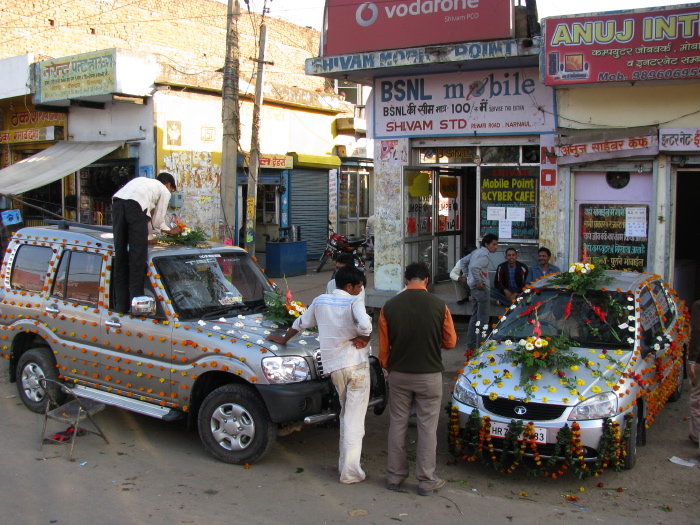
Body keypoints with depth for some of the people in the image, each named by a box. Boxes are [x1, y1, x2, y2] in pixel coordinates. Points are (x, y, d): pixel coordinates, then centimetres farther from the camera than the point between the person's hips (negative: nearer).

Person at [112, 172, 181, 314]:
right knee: (137, 255, -1)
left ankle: (121, 304, 9)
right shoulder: (165, 191, 21)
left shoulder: (142, 180, 38)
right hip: (136, 206, -5)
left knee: (120, 254, 9)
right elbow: (157, 222, 18)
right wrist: (171, 231, 35)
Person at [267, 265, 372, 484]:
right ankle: (350, 471, -2)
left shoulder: (320, 301, 7)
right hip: (357, 365, -5)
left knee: (345, 414, 21)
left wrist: (283, 339, 36)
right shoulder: (354, 302, -8)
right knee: (354, 418, -2)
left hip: (334, 366, 5)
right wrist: (364, 338, -8)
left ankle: (345, 463, 25)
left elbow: (300, 323, 21)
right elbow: (365, 324, -29)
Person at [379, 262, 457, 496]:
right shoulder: (438, 305, -10)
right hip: (429, 375, -2)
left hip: (399, 375, 2)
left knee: (397, 424, 13)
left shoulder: (390, 306, -5)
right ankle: (426, 480, 15)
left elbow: (383, 347, 1)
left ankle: (395, 476, 22)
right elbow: (450, 342, 0)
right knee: (427, 427, 7)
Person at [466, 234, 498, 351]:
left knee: (475, 317, 16)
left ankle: (470, 345, 20)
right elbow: (475, 267, -31)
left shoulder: (476, 252, 13)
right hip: (481, 288, -10)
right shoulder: (484, 255, -16)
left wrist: (468, 276, 21)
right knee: (482, 319, -4)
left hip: (474, 288, 10)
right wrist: (479, 281, -22)